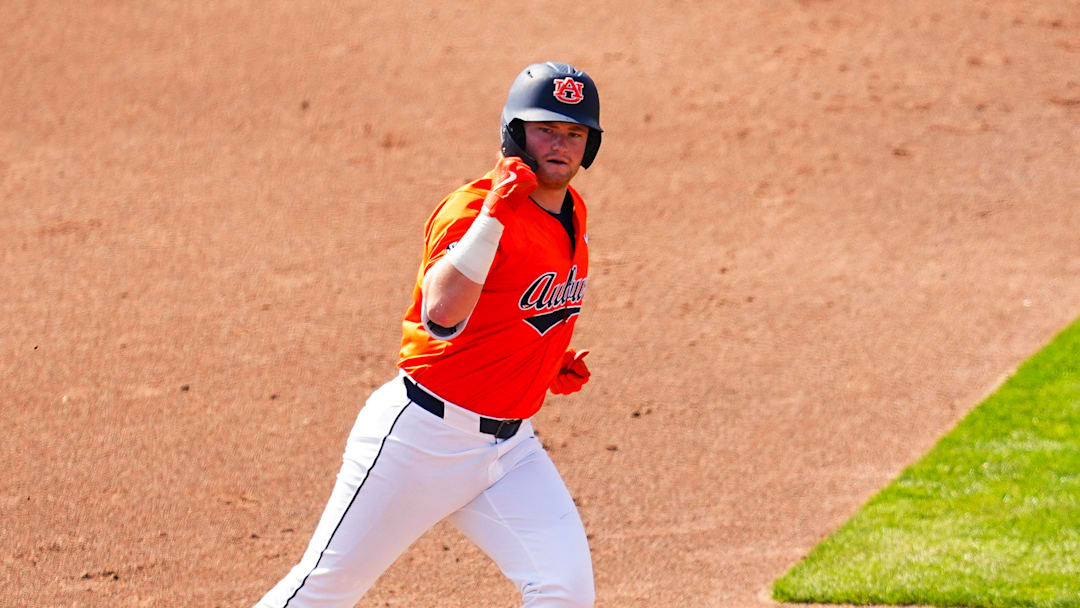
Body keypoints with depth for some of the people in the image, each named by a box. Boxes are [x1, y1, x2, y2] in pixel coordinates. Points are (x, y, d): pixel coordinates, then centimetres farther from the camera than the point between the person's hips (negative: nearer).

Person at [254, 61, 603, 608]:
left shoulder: (572, 212, 8)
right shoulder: (470, 209, -18)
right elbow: (442, 315, -37)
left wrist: (551, 362, 9)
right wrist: (492, 214, -37)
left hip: (509, 442, 7)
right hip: (423, 436, -7)